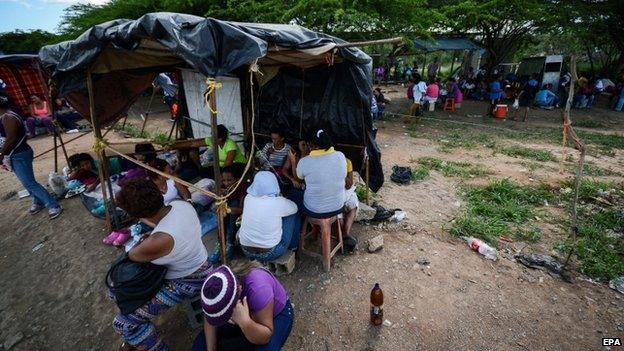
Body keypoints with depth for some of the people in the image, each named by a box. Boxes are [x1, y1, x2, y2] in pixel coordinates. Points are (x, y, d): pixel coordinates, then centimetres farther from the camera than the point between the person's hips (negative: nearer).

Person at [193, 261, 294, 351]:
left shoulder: (258, 288, -39)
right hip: (244, 316, 4)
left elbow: (265, 337, -31)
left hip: (277, 314, -4)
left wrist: (245, 322, -48)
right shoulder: (215, 281, -25)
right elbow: (210, 320, -11)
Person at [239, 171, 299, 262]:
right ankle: (293, 246, 28)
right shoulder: (278, 202, -20)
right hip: (269, 254, -5)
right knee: (293, 215, 8)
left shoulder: (248, 198, -8)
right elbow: (294, 208, 2)